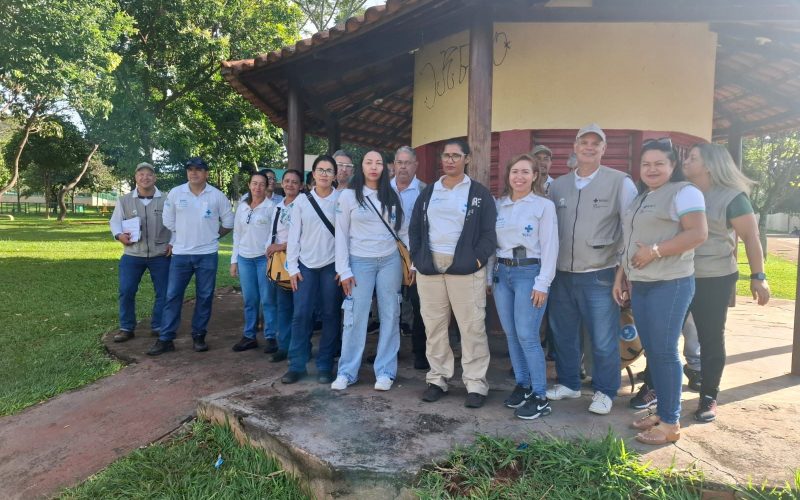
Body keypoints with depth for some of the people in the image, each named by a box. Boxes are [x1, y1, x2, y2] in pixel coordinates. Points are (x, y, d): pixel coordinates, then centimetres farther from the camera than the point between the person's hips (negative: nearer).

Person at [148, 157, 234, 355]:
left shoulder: (217, 195, -2)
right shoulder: (175, 193, -1)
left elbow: (229, 223, 8)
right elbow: (168, 221, 9)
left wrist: (212, 236, 9)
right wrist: (181, 237, 11)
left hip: (207, 254, 0)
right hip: (180, 254, 1)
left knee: (204, 297, 6)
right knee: (173, 296, 2)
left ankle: (199, 336, 18)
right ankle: (165, 339, 10)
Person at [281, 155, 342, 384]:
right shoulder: (301, 200, 5)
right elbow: (294, 235, 5)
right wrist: (292, 267, 0)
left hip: (332, 265, -1)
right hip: (306, 265, 2)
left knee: (330, 316, 4)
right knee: (301, 315, 1)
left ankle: (325, 366, 14)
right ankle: (296, 365, 11)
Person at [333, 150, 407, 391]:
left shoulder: (392, 196, 7)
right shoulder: (348, 195, -1)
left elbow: (404, 230, 9)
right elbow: (341, 235, -2)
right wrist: (344, 270, -7)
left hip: (390, 261, 3)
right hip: (360, 262, -3)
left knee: (390, 315, 6)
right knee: (355, 317, 0)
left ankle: (385, 371, 17)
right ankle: (347, 371, 14)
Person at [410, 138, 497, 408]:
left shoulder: (479, 193, 4)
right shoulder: (428, 192, 15)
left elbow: (489, 232, -1)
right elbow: (415, 228, 15)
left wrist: (477, 259, -11)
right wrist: (417, 258, 4)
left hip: (465, 268, -3)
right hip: (429, 267, 4)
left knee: (472, 328, -2)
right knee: (434, 326, 8)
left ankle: (476, 384, 8)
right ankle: (437, 379, 19)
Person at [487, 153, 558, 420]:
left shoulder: (544, 205, -3)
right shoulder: (499, 205, 10)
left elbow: (550, 246, -7)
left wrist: (543, 283, -12)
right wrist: (490, 277, 11)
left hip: (529, 272, -5)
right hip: (501, 272, 5)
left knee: (527, 336, -8)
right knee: (511, 334, 9)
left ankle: (540, 397, 4)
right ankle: (522, 385, 23)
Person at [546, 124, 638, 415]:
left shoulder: (620, 183, -3)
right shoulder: (558, 185, 9)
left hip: (599, 275, -4)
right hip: (561, 274, 5)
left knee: (603, 340, 3)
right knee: (563, 334, 15)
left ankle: (604, 391, 23)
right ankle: (569, 383, 33)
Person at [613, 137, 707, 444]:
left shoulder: (684, 192, -6)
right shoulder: (640, 199, 18)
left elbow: (698, 233, -18)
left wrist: (654, 251, -18)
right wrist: (620, 277, 15)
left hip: (670, 284, -8)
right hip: (639, 285, 8)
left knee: (665, 351, -4)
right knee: (651, 351, 11)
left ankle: (671, 423, 6)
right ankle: (661, 412, 22)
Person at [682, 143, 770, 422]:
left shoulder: (731, 197, -6)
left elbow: (751, 237, -7)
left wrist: (758, 277, -11)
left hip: (714, 280, -5)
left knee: (711, 339, 5)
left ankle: (709, 398, 18)